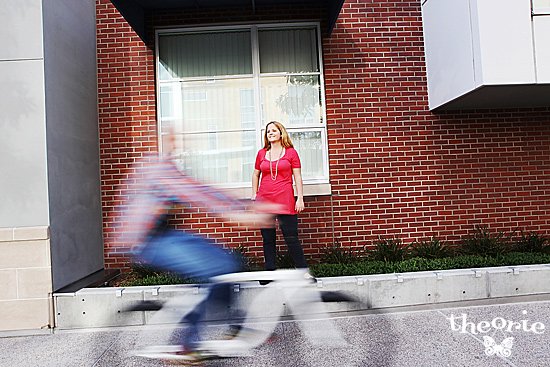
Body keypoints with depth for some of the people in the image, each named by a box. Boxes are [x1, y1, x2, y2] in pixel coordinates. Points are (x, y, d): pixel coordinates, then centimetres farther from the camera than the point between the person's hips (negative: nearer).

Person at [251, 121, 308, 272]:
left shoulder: (291, 152, 4)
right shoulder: (262, 153, 11)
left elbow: (298, 177, 3)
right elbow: (256, 175, 20)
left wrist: (300, 198, -3)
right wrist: (254, 196, 14)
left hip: (285, 200, -3)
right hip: (264, 200, 3)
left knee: (291, 238, -3)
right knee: (268, 239, 7)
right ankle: (270, 271, 18)